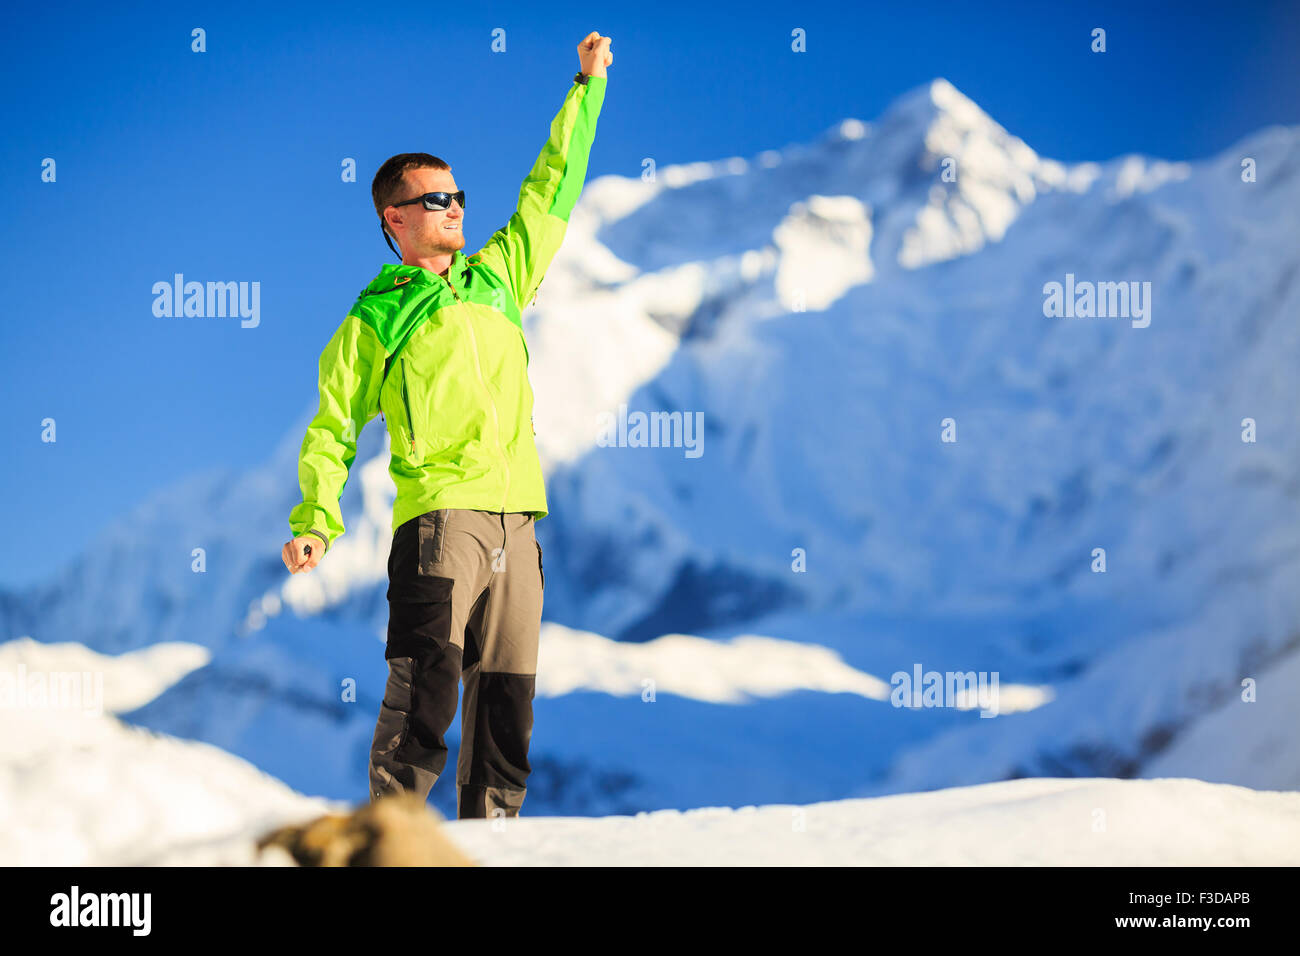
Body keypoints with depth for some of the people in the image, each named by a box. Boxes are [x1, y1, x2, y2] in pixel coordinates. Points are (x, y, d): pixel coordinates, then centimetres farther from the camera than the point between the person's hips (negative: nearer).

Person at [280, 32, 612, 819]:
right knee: (426, 689, -16)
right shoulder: (373, 320, 9)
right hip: (438, 512, -5)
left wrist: (588, 88, 28)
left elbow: (552, 193, 28)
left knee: (507, 700, 4)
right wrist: (316, 521, -6)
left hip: (516, 521, 5)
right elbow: (332, 430, 8)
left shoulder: (497, 277, 21)